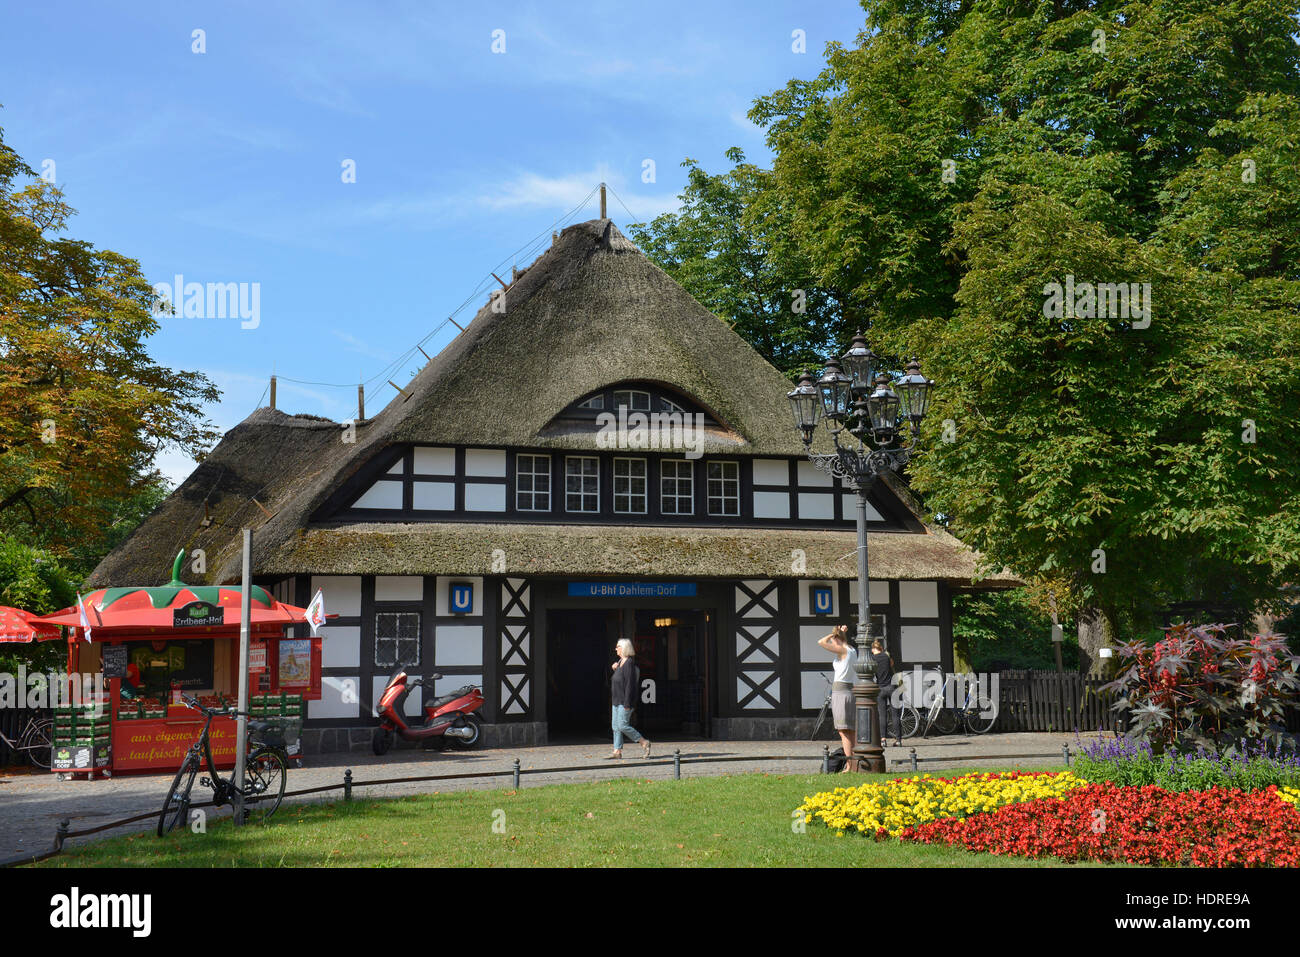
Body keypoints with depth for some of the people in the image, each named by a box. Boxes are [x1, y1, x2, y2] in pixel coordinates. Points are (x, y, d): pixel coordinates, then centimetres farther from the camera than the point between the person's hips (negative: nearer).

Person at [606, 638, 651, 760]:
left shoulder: (629, 663, -17)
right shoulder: (620, 661, 13)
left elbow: (629, 684, -21)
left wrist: (627, 704, -23)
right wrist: (615, 669, 8)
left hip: (625, 700, -10)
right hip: (617, 700, 10)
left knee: (622, 726, -11)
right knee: (615, 726, 7)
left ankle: (644, 742, 1)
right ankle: (617, 752, 10)